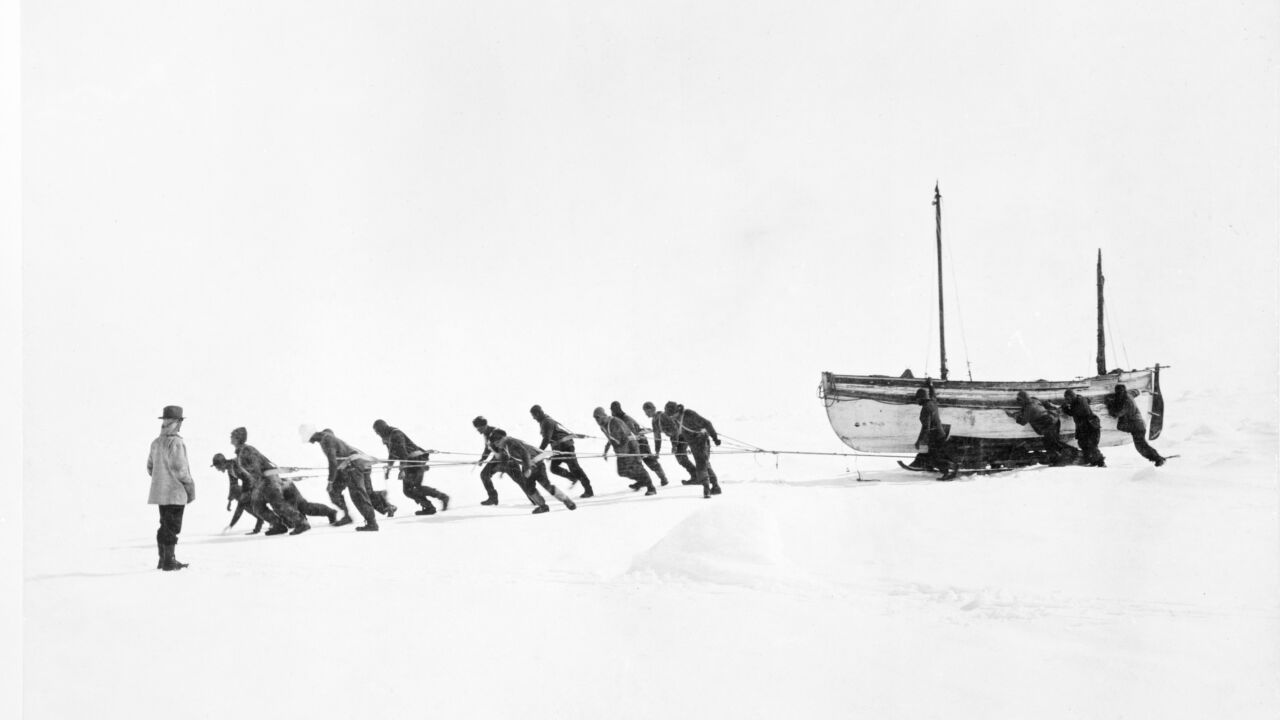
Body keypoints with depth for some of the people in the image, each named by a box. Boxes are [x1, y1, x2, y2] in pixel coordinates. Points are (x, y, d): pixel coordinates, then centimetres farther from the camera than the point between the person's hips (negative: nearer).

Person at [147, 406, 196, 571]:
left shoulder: (156, 443, 10)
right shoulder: (175, 443, -15)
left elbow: (150, 467, 16)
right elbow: (180, 469, -18)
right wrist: (191, 488, -9)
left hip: (160, 492, 8)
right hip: (175, 492, -8)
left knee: (165, 525, 16)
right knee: (172, 526, -4)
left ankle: (163, 559, 22)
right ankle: (169, 561, -3)